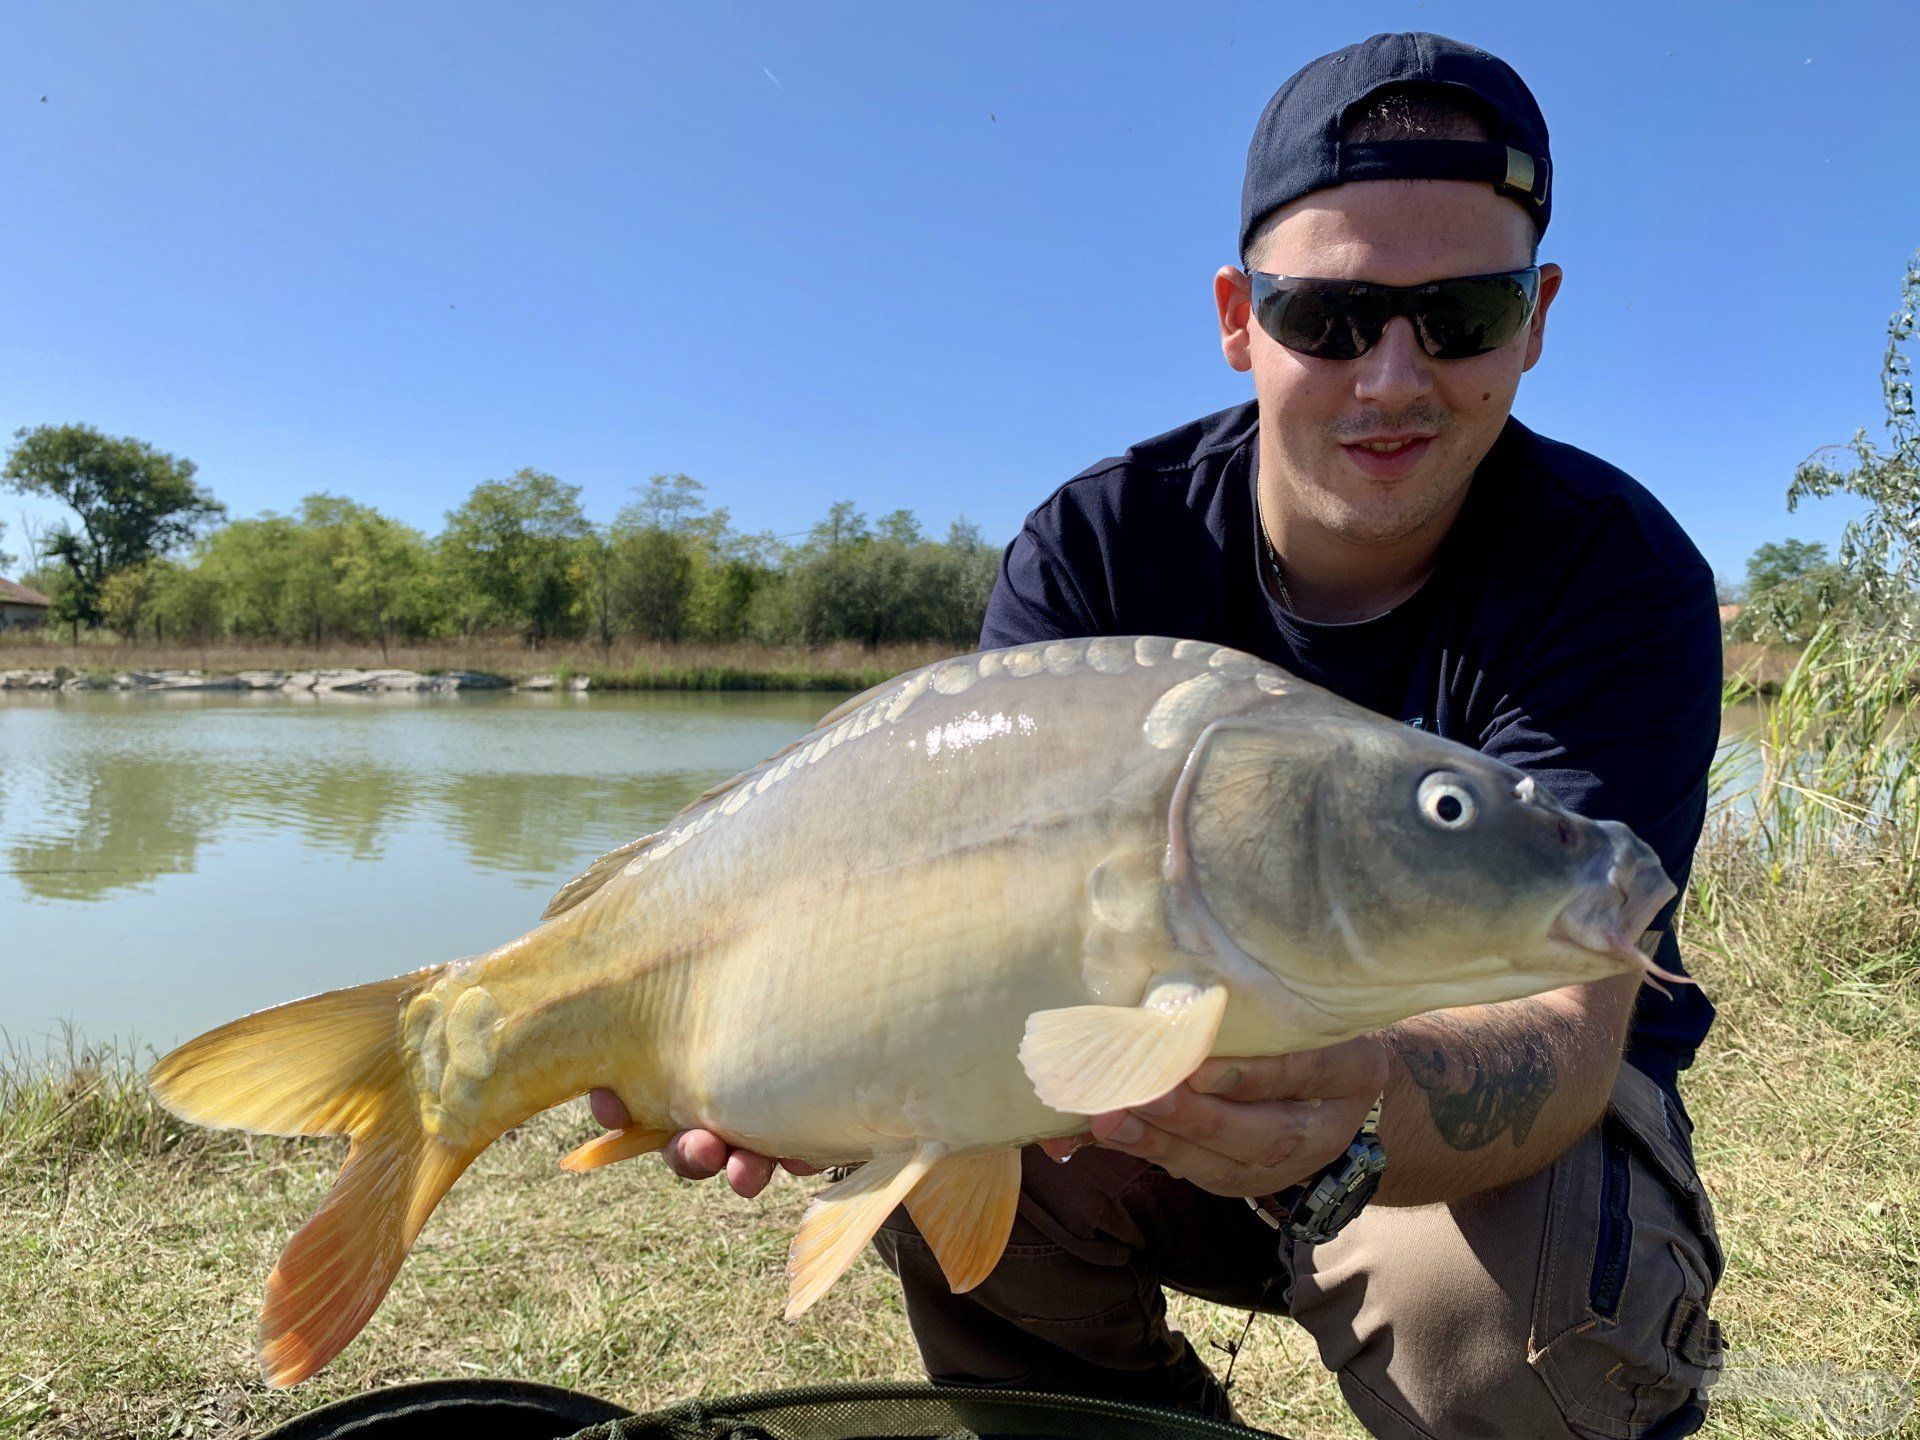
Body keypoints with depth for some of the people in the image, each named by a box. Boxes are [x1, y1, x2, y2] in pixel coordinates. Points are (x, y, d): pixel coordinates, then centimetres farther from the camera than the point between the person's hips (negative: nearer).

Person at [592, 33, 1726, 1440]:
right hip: (1200, 1063, 2)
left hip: (1525, 1108, -1)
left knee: (1498, 1297, -33)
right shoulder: (1098, 546, -14)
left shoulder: (1616, 572, -22)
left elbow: (1564, 1024, -32)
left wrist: (1359, 1120, -54)